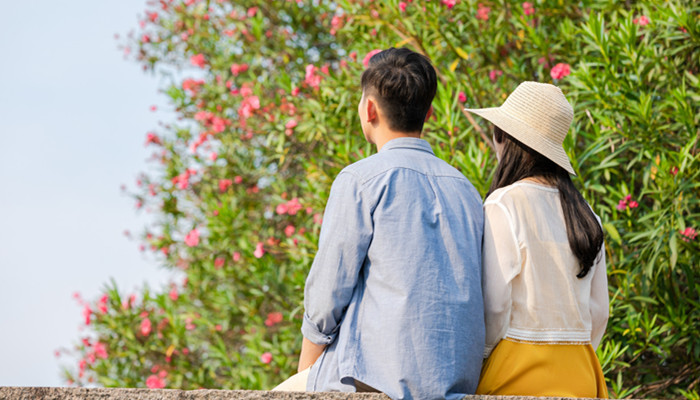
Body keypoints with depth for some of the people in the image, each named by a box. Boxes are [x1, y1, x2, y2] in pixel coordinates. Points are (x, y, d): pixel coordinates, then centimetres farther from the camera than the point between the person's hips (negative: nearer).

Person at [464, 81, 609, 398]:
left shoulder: (505, 205, -11)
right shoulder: (584, 213, 10)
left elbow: (491, 306, -14)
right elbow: (598, 312, 13)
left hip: (518, 371, -7)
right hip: (579, 371, 7)